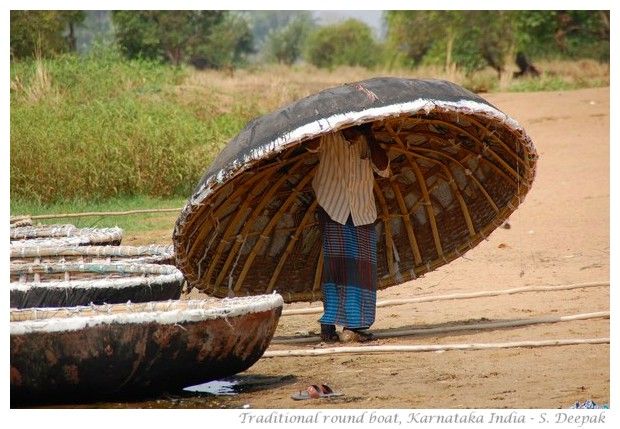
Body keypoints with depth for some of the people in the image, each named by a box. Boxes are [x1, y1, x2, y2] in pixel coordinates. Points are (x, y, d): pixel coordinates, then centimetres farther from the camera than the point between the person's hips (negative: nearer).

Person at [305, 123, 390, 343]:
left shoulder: (366, 142, 5)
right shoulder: (329, 137, -6)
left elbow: (383, 169, -8)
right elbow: (311, 145, -27)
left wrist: (370, 137, -11)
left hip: (362, 213, 4)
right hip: (332, 210, -4)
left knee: (362, 267, 0)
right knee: (337, 264, -11)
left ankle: (353, 325, 6)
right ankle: (329, 324, -11)